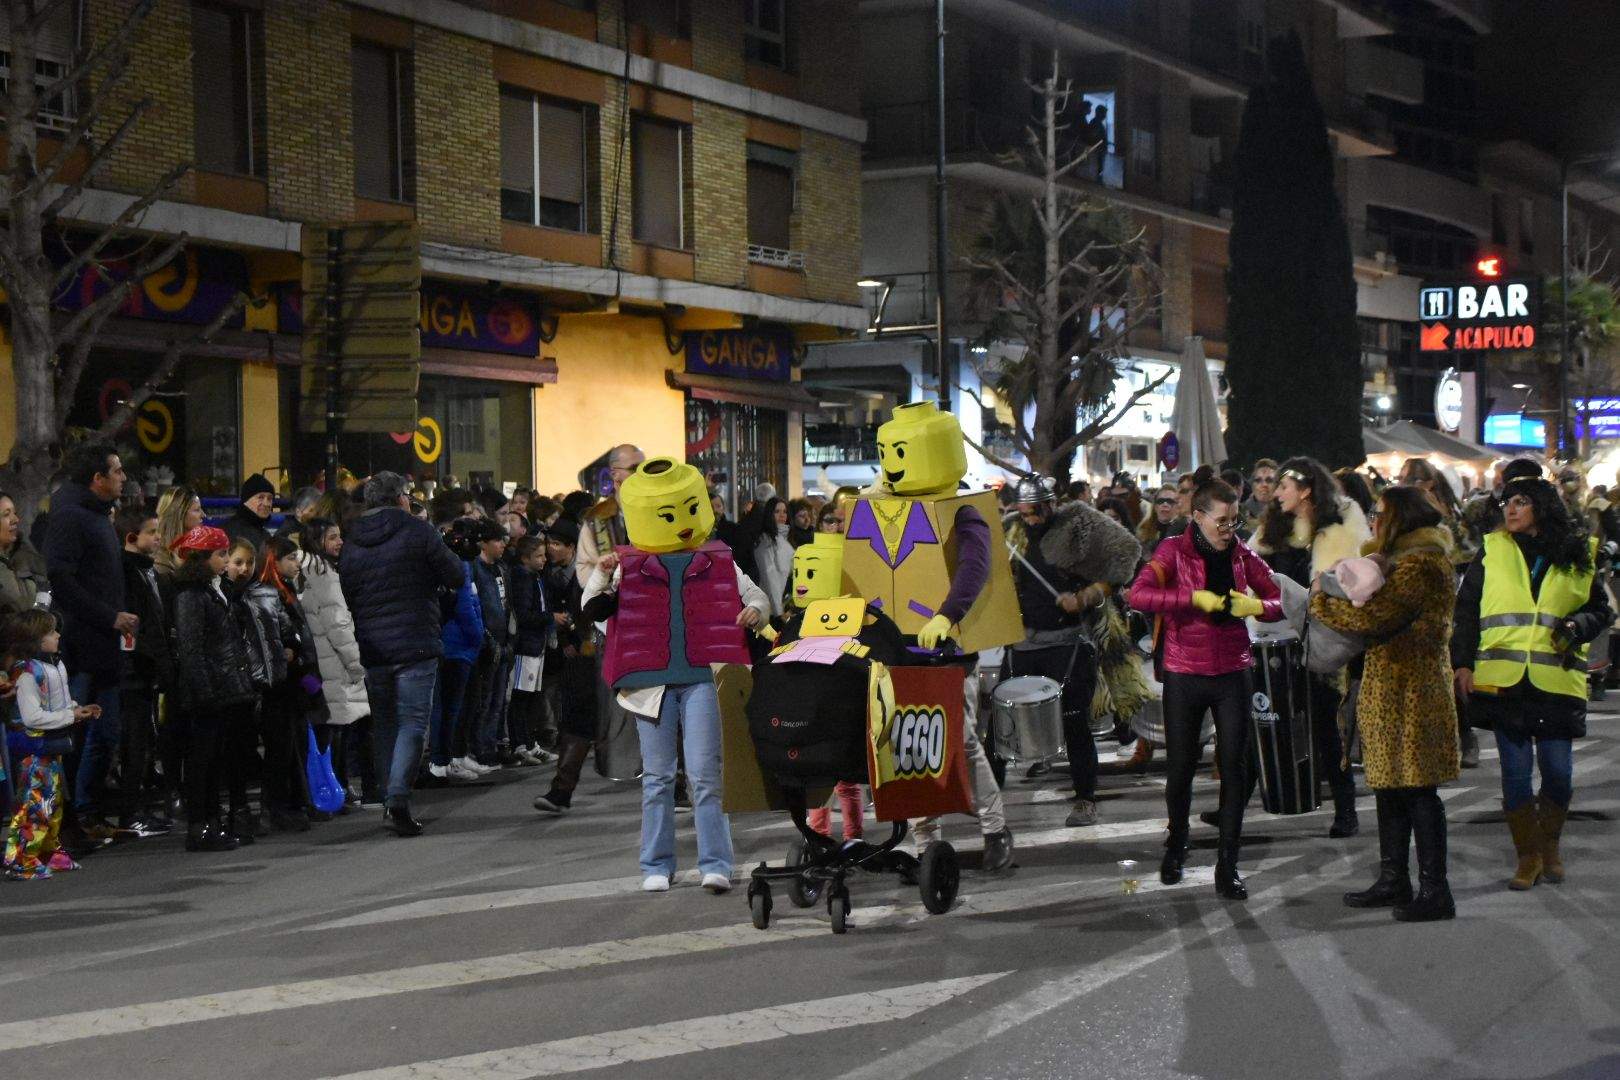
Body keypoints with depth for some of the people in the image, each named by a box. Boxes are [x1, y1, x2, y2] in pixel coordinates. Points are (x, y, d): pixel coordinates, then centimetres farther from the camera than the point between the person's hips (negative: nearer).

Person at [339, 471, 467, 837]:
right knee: (412, 723, -3)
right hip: (415, 646, -4)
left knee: (383, 725, 14)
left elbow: (345, 595, 12)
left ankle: (389, 800, 16)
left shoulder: (350, 544, 8)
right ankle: (398, 797, -17)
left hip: (371, 650, 5)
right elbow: (456, 576, -3)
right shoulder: (417, 532, -7)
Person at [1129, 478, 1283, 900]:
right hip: (1184, 674, -2)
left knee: (1233, 767, -2)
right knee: (1181, 765, 6)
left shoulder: (1241, 554, 5)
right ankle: (1176, 844, 32)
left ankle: (1227, 868, 3)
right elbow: (1139, 595, -21)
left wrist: (1256, 605, -15)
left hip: (1232, 674, 2)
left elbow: (1280, 602, 8)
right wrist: (1196, 598, -28)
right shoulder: (1173, 551, -5)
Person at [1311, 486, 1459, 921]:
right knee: (1391, 785, 15)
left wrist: (1321, 604, -9)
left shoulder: (1420, 565, -17)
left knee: (1415, 788, -8)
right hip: (1393, 688, 11)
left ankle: (1435, 892, -4)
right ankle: (1393, 881, 23)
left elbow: (1373, 616, -22)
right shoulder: (1407, 558, 18)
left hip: (1409, 692, -11)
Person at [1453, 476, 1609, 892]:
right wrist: (1462, 663, -1)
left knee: (1558, 771, 1)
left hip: (1556, 682, 0)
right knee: (1516, 772, 1)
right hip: (1503, 681, 0)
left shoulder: (1577, 556, 6)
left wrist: (1577, 625, -8)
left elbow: (1601, 609, 13)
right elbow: (1466, 610, 7)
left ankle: (1550, 845, 25)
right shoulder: (1492, 552, 6)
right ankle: (1528, 854, 13)